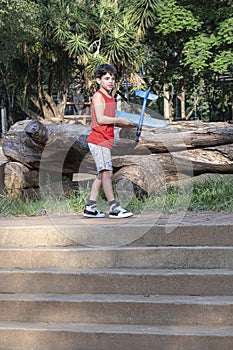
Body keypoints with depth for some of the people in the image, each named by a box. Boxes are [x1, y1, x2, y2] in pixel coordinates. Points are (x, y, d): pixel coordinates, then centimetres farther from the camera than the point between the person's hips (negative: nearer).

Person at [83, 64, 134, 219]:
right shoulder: (98, 96, -7)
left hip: (106, 140, 9)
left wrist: (130, 125, 9)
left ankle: (90, 207, 11)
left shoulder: (111, 98, 20)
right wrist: (121, 120, -12)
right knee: (107, 172, -13)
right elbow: (100, 119, -18)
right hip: (98, 139, -9)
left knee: (102, 174, 8)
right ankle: (114, 207, -16)